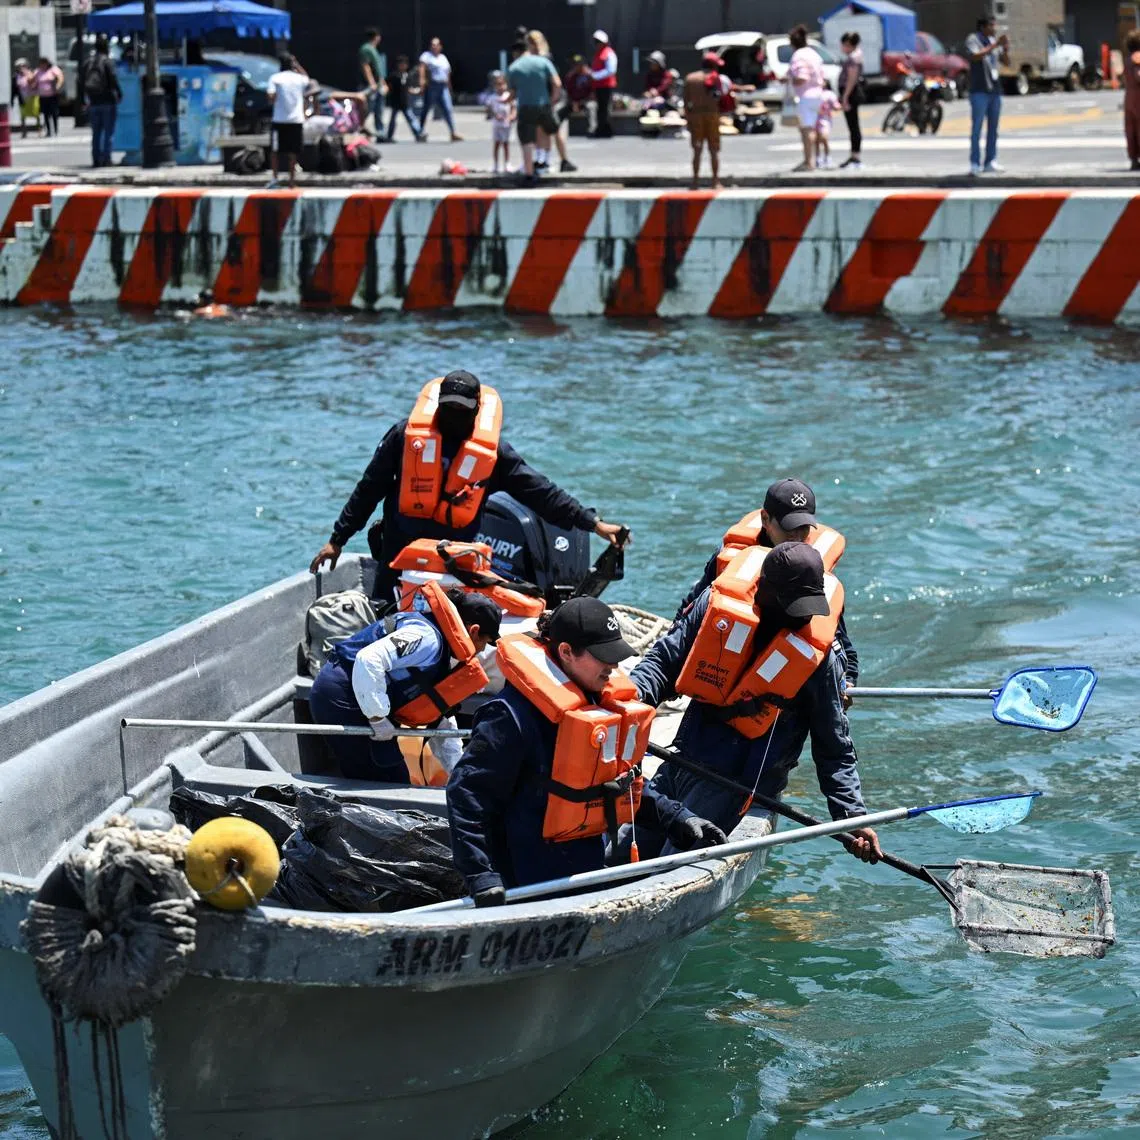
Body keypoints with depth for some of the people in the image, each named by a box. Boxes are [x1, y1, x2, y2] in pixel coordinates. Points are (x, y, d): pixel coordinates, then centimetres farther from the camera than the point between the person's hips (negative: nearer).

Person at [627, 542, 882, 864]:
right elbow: (665, 660, 5)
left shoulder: (815, 656, -10)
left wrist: (852, 817, -12)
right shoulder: (717, 604, -5)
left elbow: (834, 750, -3)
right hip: (682, 760, 4)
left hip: (737, 783, -4)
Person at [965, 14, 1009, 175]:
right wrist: (994, 45, -24)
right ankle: (975, 164, -10)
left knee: (993, 128, 6)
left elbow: (1006, 61, 11)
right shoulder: (973, 39, -4)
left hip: (995, 90, 6)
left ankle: (990, 162, 10)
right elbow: (975, 56, -22)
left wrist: (1005, 49, -9)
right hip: (979, 91, -6)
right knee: (977, 127, -8)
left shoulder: (994, 40, 13)